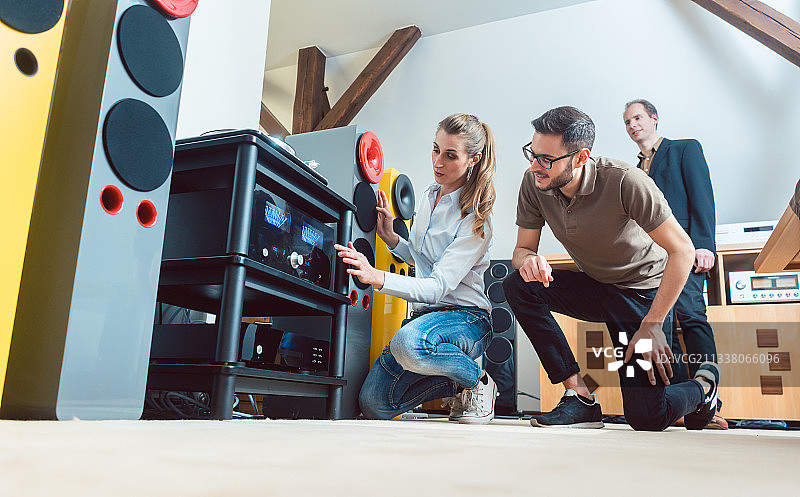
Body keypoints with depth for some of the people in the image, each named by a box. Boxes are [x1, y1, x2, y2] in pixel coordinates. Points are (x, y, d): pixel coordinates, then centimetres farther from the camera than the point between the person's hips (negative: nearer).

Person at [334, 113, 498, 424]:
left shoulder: (476, 218, -15)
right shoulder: (430, 195, 7)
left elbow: (439, 285, -25)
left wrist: (377, 278, -38)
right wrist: (390, 237, 1)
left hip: (466, 317, -7)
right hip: (427, 314, 7)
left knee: (408, 343, -40)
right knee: (373, 404, -7)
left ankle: (476, 380, -10)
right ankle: (456, 384, 14)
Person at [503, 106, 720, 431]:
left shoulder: (624, 182, -28)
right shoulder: (534, 184, -14)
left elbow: (682, 250, -23)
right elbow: (523, 248, -5)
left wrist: (652, 324, -25)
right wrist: (528, 260, -32)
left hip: (644, 290, -5)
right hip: (593, 286, 5)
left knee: (646, 418, -13)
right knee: (517, 285, -24)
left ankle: (703, 383, 24)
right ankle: (579, 396, -15)